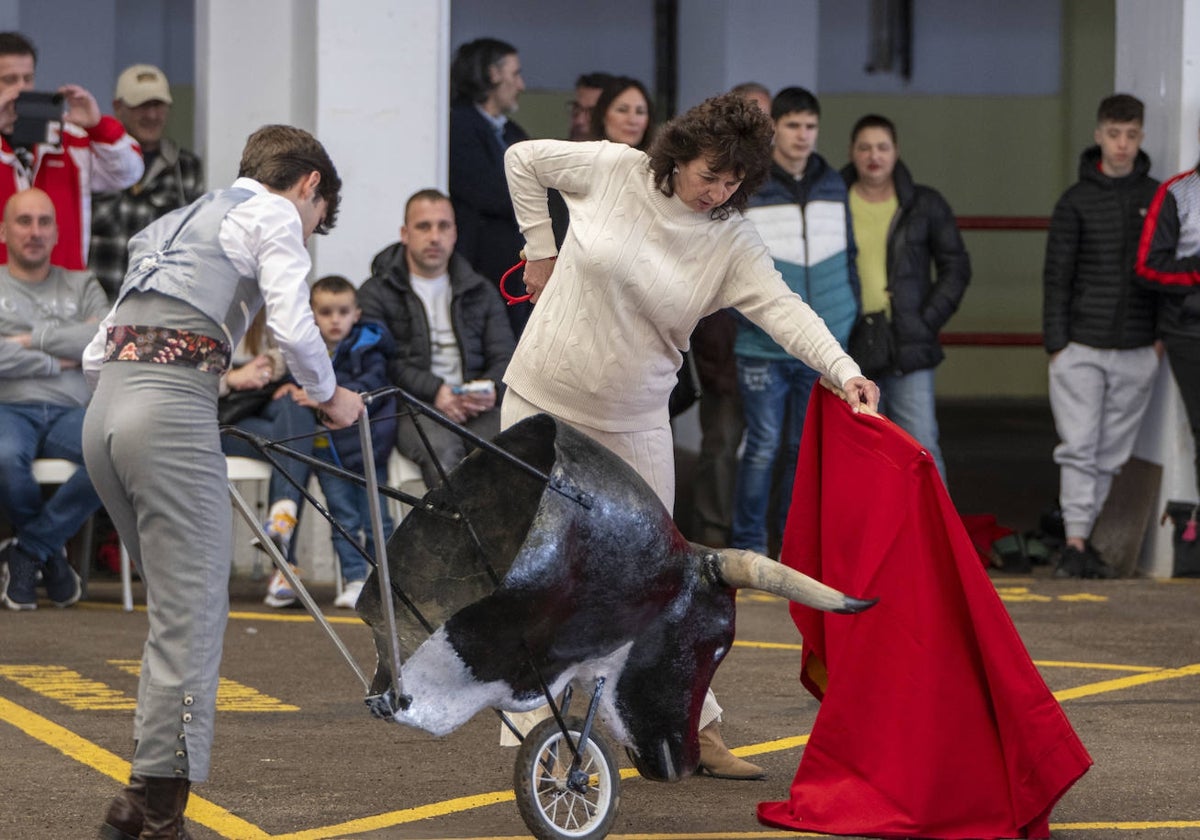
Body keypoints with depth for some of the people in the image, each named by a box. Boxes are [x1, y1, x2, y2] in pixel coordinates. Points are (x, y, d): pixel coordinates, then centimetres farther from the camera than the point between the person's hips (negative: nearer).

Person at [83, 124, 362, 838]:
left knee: (177, 607, 16)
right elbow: (293, 325, -6)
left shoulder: (180, 222, 31)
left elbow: (97, 352, 27)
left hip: (104, 410, 8)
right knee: (193, 613, -6)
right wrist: (329, 396, 10)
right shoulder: (273, 215, 8)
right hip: (172, 410, -8)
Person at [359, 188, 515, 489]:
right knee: (441, 446, -38)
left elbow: (504, 357, 17)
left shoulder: (482, 292, 25)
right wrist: (435, 391, -17)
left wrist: (491, 390, -8)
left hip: (475, 407, 3)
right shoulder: (376, 293, 12)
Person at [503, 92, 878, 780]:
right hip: (544, 400, -1)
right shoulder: (610, 171, -9)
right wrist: (540, 249, 5)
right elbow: (523, 159, 6)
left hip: (633, 421, 1)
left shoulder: (733, 241, -6)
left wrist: (846, 372, -34)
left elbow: (783, 308, -19)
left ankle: (695, 728, 12)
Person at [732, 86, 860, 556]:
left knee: (808, 448, 9)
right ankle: (747, 544, 2)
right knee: (763, 446, -7)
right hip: (763, 350, -4)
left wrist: (847, 314, 10)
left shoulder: (832, 186, 12)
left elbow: (847, 256, 19)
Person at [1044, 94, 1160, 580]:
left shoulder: (1158, 198, 7)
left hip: (1137, 352, 2)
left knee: (1111, 453, 6)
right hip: (1082, 347, -2)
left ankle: (1080, 537, 14)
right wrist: (1056, 341, -4)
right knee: (1078, 447, -7)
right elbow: (1057, 276, 2)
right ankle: (1076, 543, -8)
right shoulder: (1076, 201, 1)